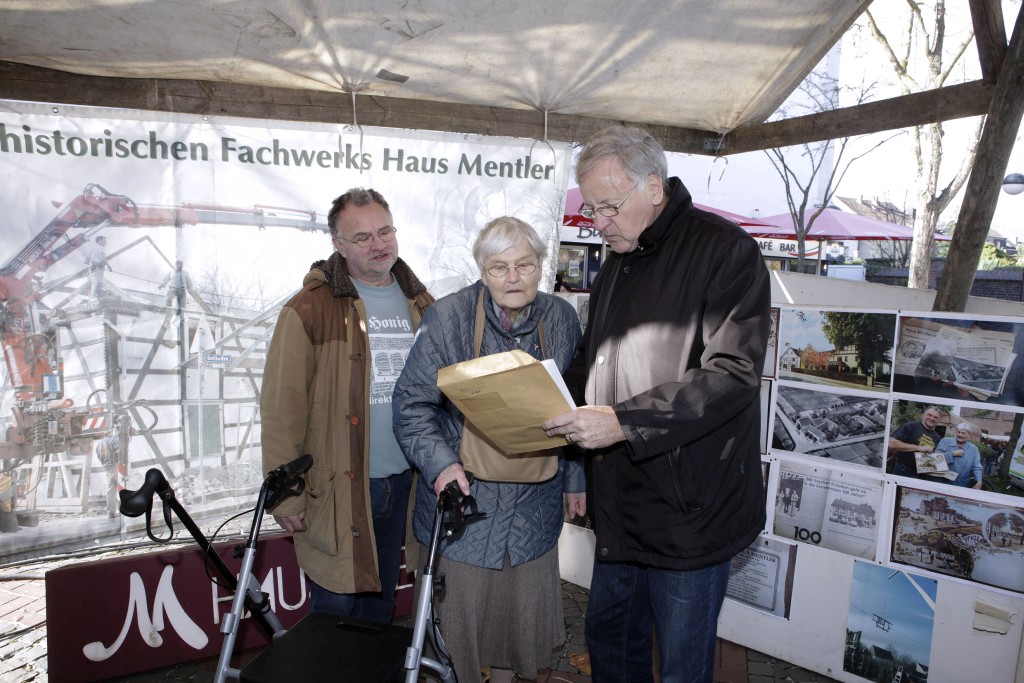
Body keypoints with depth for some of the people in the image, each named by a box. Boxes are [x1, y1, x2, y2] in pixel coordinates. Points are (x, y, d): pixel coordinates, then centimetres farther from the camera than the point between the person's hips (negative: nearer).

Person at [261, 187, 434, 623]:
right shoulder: (310, 309, -10)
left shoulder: (420, 305, 7)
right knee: (336, 608, 9)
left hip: (404, 484, 5)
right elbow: (282, 409, -11)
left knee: (380, 607, 21)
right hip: (338, 488, -4)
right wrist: (286, 496, -12)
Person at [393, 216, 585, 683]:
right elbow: (412, 404, -10)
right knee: (459, 613, 11)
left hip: (533, 506, 3)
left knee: (524, 609, 18)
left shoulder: (562, 319, 0)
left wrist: (576, 478, 14)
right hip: (462, 500, -3)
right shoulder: (447, 318, -12)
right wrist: (440, 464, -24)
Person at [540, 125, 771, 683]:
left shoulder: (724, 250, -13)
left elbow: (732, 374, -23)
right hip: (622, 505, 8)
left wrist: (625, 422, -28)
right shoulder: (616, 267, 14)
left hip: (691, 508, -7)